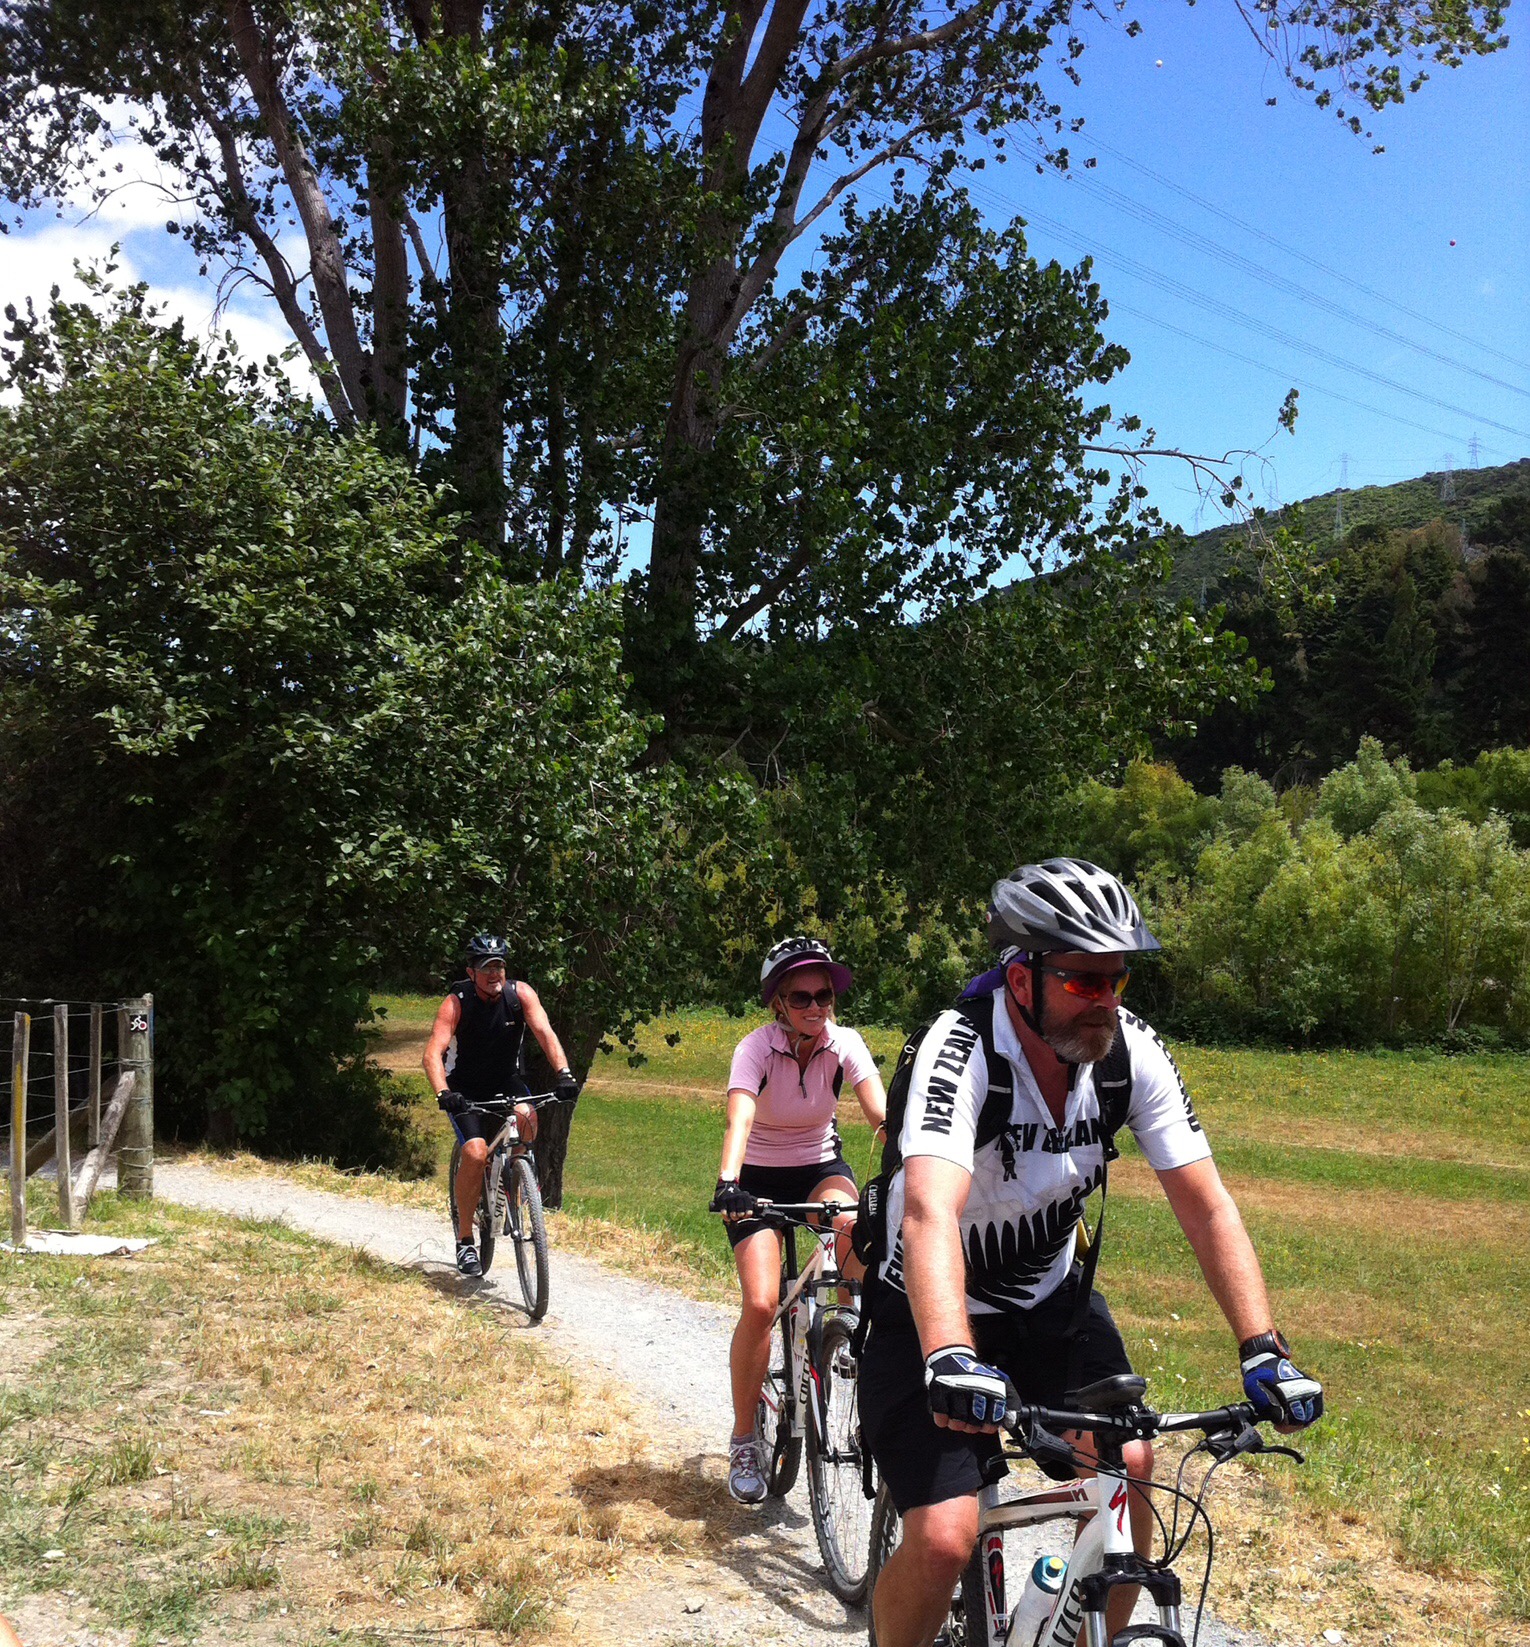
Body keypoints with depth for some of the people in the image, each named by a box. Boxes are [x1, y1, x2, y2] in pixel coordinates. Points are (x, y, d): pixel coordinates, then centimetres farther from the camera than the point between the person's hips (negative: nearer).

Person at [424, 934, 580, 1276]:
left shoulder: (520, 993, -15)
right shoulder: (456, 1002, -22)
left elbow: (545, 1033, -24)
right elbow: (433, 1053, -31)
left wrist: (563, 1073, -41)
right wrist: (443, 1094, -49)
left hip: (506, 1081, 3)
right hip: (466, 1088, -3)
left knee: (527, 1119, -29)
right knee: (475, 1152, -24)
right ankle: (464, 1240, -7)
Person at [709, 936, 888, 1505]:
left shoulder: (843, 1043, -14)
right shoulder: (757, 1047, -22)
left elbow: (881, 1111, -26)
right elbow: (739, 1119, -38)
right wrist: (727, 1183, -55)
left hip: (820, 1166, 2)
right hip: (759, 1178, -2)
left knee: (856, 1224, -34)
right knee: (761, 1304, -19)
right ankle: (744, 1440, 0)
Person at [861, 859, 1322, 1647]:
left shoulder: (1132, 1050, -16)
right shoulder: (962, 1048, -31)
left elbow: (1205, 1204, -14)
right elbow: (931, 1212, -45)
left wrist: (1264, 1349, -25)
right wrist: (949, 1361, -59)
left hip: (1050, 1297, 5)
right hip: (936, 1310, -5)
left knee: (1126, 1472, -13)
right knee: (943, 1540, -17)